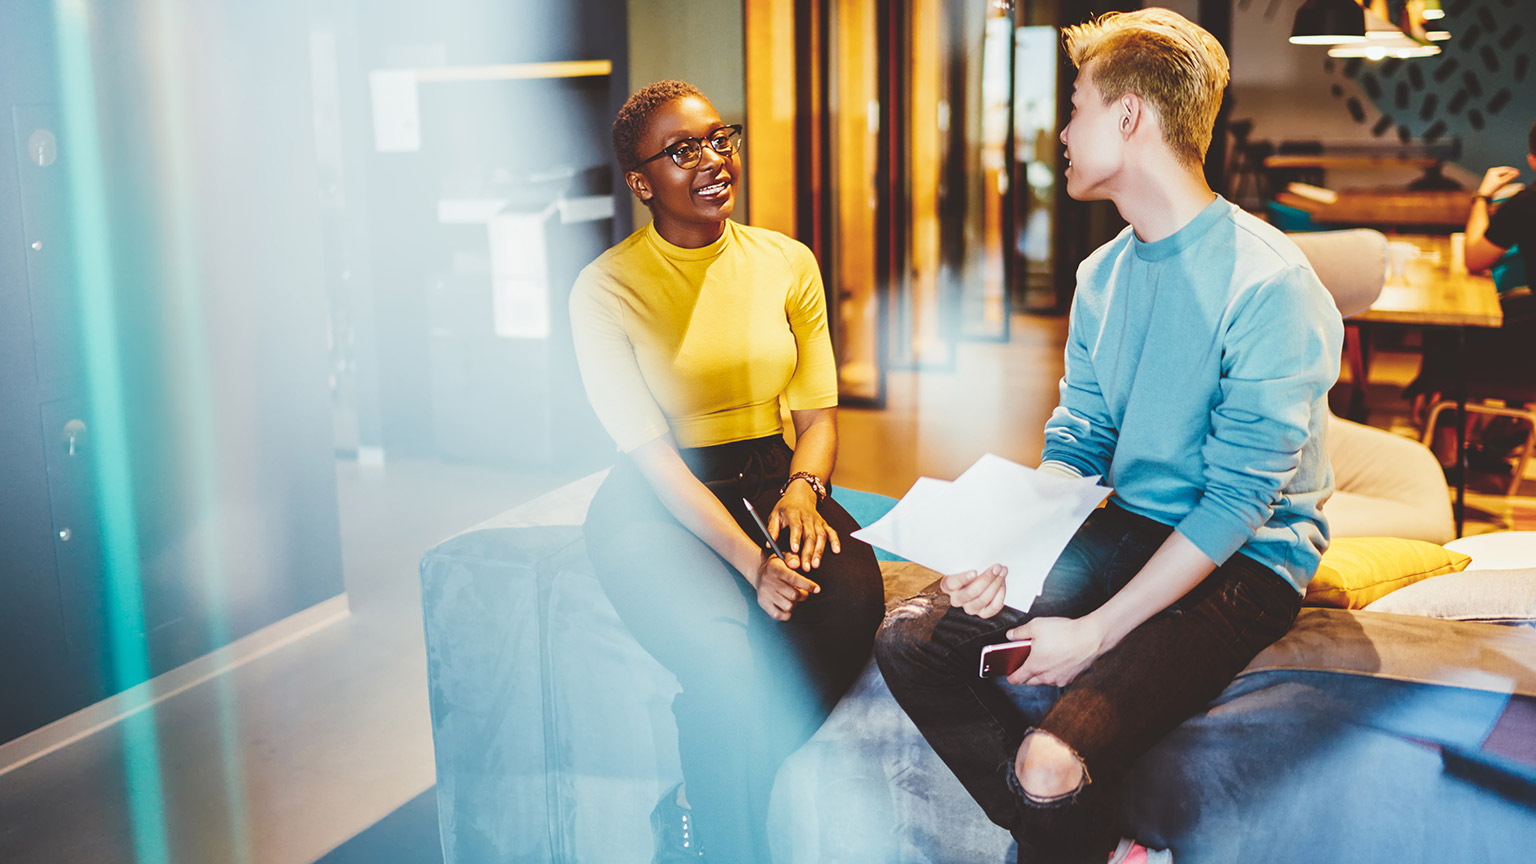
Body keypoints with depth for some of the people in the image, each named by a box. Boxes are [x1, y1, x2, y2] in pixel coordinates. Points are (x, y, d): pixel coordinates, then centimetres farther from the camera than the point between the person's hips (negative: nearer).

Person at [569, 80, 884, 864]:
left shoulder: (787, 262, 7)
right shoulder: (606, 289, -6)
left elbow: (817, 412, 8)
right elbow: (649, 452, -14)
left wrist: (803, 488, -16)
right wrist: (750, 561, -25)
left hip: (770, 475, 4)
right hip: (657, 504, -4)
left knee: (853, 594, -27)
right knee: (724, 652, -31)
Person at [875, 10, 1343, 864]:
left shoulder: (1267, 282, -18)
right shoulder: (1103, 275, 9)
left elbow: (1239, 501, -20)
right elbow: (1075, 444, 10)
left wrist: (1095, 632, -22)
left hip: (1241, 564, -8)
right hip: (1124, 529, 8)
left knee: (1050, 761, -29)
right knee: (910, 637, -7)